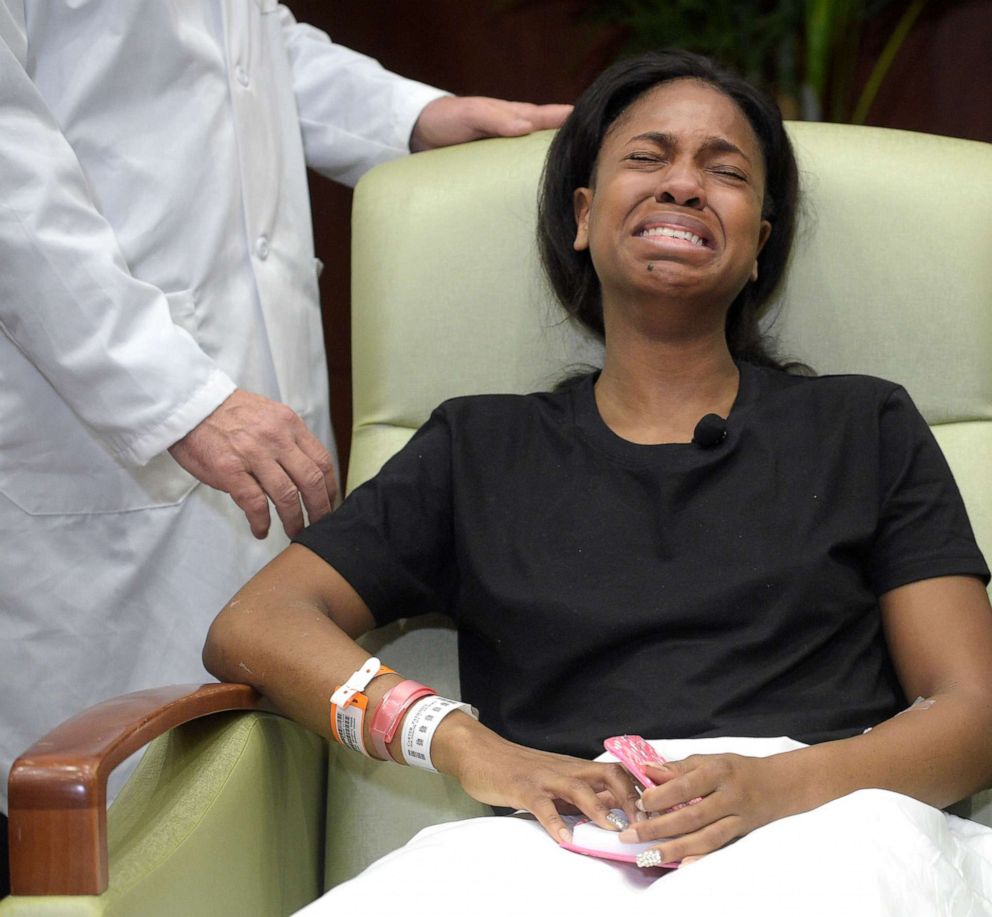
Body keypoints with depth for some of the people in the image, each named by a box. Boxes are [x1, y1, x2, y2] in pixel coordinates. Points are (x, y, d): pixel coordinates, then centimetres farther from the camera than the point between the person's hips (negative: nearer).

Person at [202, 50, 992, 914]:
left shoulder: (865, 428, 20)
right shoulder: (480, 447, 21)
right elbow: (251, 629, 12)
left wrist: (777, 786, -13)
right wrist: (471, 752, -8)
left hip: (819, 826, 0)